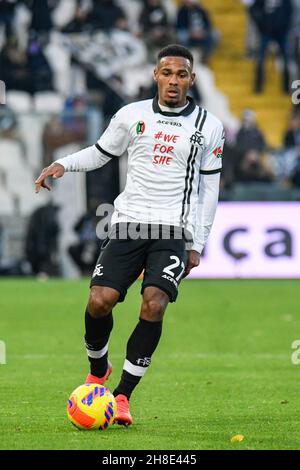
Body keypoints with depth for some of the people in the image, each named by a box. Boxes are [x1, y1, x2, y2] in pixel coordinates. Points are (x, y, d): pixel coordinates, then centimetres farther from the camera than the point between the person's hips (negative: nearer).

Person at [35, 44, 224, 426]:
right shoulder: (132, 115, 6)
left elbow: (209, 187, 10)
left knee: (154, 304, -22)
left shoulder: (209, 126, 5)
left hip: (174, 231, -1)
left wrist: (197, 244, 8)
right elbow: (100, 153, 19)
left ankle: (122, 395, -13)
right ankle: (98, 368, 17)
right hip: (128, 224, 1)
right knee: (99, 301, -14)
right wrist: (63, 164, -1)